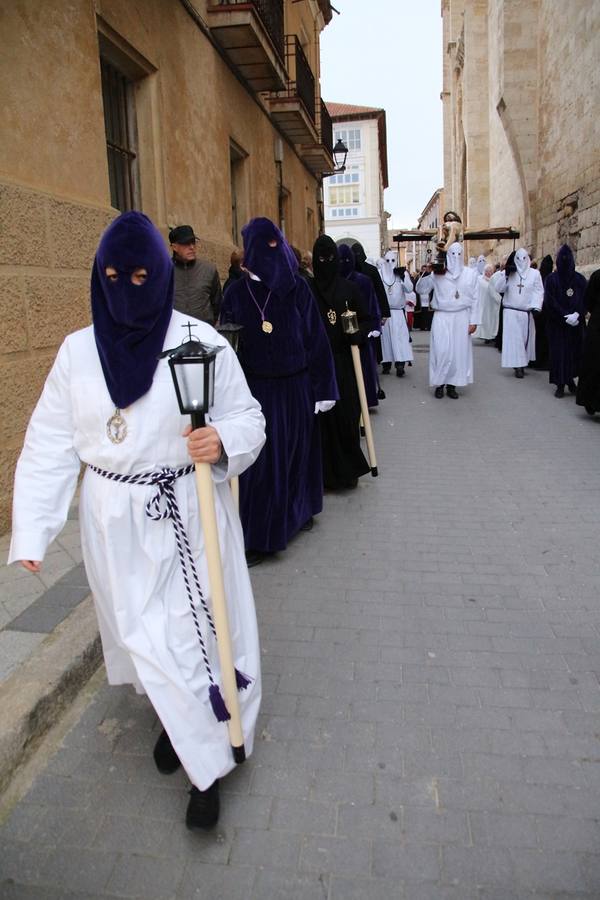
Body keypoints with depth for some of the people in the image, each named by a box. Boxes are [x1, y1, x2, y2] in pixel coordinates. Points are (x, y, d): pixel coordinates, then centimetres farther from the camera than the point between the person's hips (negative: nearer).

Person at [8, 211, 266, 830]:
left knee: (199, 625, 4)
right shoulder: (78, 351, 1)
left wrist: (221, 441, -26)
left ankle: (207, 760, 27)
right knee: (143, 633, 11)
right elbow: (50, 445, 1)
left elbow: (248, 418, -3)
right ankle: (185, 732, 37)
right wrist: (30, 532, -4)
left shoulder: (201, 341, -7)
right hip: (116, 522, 2)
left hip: (191, 513, -2)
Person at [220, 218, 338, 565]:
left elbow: (317, 339, -3)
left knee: (295, 452, 15)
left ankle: (297, 513, 37)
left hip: (295, 387, 1)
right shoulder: (236, 293, -3)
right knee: (261, 461, 3)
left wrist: (322, 388, -4)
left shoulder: (298, 288, -3)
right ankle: (257, 537, 14)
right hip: (256, 389, 0)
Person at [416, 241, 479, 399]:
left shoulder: (468, 273, 5)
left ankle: (452, 385, 11)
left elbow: (474, 299, 7)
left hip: (461, 317, 2)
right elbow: (421, 289, 2)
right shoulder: (437, 273, 1)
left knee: (459, 350, 2)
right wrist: (425, 273, -14)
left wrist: (473, 321, 1)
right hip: (442, 317, -2)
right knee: (441, 351, -7)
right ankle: (439, 384, 5)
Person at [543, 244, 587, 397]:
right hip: (557, 324, -2)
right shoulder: (551, 279, -1)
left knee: (575, 351, 3)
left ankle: (570, 380, 16)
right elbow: (549, 302, -7)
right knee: (558, 352, -3)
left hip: (576, 323, 2)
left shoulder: (580, 279, 5)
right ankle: (560, 384, 3)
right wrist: (566, 316, -15)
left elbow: (586, 299, 2)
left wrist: (577, 315, -15)